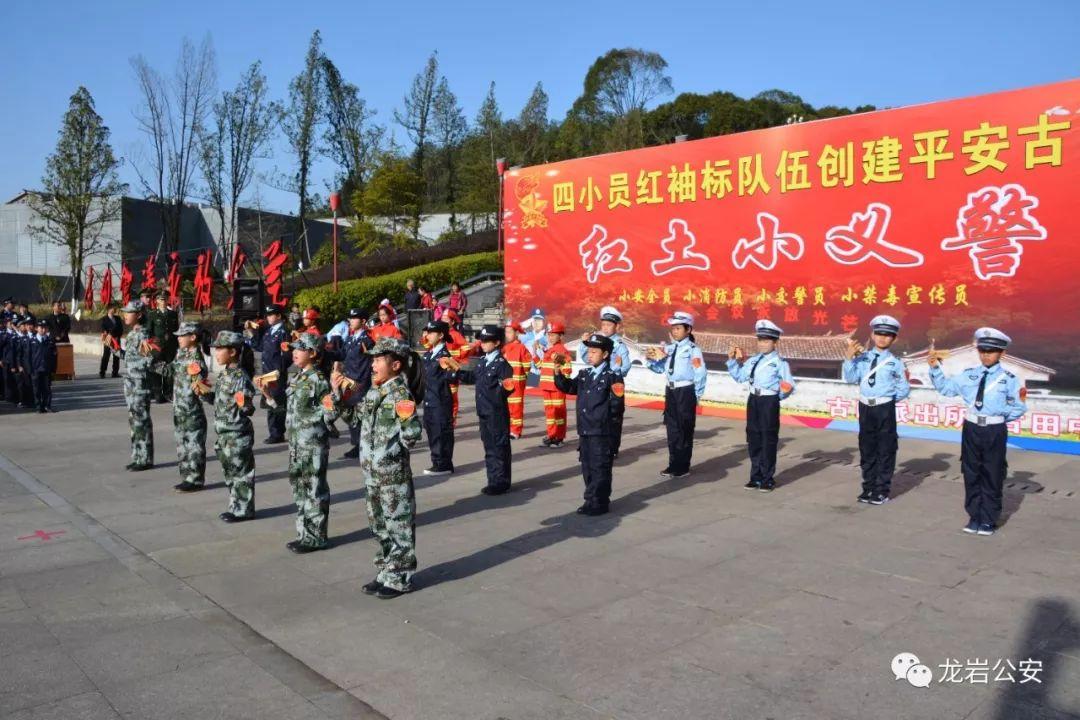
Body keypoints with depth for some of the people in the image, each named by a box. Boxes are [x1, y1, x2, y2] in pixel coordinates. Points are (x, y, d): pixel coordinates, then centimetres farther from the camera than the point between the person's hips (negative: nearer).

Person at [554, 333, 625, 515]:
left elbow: (616, 405, -8)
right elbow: (568, 387, 10)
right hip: (584, 430, 7)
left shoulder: (612, 377, -9)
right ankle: (591, 500, 25)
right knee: (587, 467, 14)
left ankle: (600, 503, 10)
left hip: (602, 432, -7)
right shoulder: (583, 374, 10)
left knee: (600, 468, 1)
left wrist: (617, 398, -28)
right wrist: (558, 372, -1)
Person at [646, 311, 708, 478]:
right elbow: (660, 368, 16)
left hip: (686, 392, -6)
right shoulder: (668, 349, 9)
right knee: (672, 429, 12)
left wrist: (696, 397, -6)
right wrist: (652, 359, -4)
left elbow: (700, 374, -12)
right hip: (670, 391, 7)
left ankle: (683, 467, 12)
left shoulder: (693, 350, -11)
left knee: (685, 430, 3)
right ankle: (674, 464, 22)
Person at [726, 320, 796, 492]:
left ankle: (768, 479, 12)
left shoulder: (780, 362, -8)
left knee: (768, 440, 1)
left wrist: (782, 394, -22)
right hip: (753, 400, 6)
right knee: (753, 439, 11)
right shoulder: (752, 360, 10)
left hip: (770, 402, -6)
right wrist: (732, 360, 7)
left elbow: (790, 385, -10)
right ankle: (756, 477, 22)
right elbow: (739, 376, 14)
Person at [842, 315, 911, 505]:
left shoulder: (895, 362, -2)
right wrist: (849, 357, -14)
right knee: (866, 449, 11)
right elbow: (851, 378, -7)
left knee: (885, 450, 3)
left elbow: (904, 388, 4)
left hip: (885, 409, -3)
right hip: (865, 408, 3)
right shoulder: (862, 358, 4)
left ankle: (882, 490, 13)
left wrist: (891, 399, -1)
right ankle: (868, 487, 24)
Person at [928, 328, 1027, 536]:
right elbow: (945, 387, 10)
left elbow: (1019, 408, 2)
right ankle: (974, 517, 21)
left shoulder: (1009, 379, -2)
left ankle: (988, 520, 17)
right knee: (971, 474, 9)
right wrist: (935, 368, 0)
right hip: (971, 428, 3)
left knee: (992, 476, 5)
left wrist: (1000, 417, -4)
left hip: (995, 431, -3)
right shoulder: (968, 375, 5)